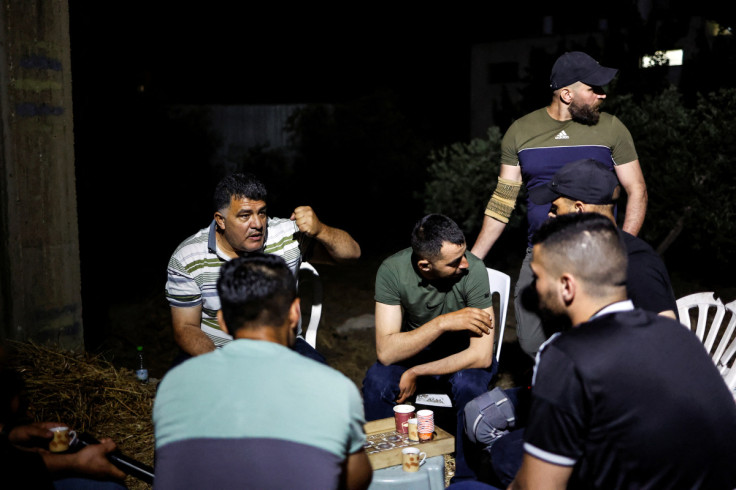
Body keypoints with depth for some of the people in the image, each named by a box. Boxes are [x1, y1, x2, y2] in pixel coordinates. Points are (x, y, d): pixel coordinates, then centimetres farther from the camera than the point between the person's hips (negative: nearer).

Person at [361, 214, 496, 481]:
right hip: (413, 350, 1)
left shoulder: (473, 271, -28)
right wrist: (442, 323, -37)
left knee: (469, 383, -34)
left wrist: (416, 373, -26)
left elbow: (482, 356, -28)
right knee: (376, 379, -28)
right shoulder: (392, 270, -24)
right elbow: (385, 352, -28)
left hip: (462, 355, -1)